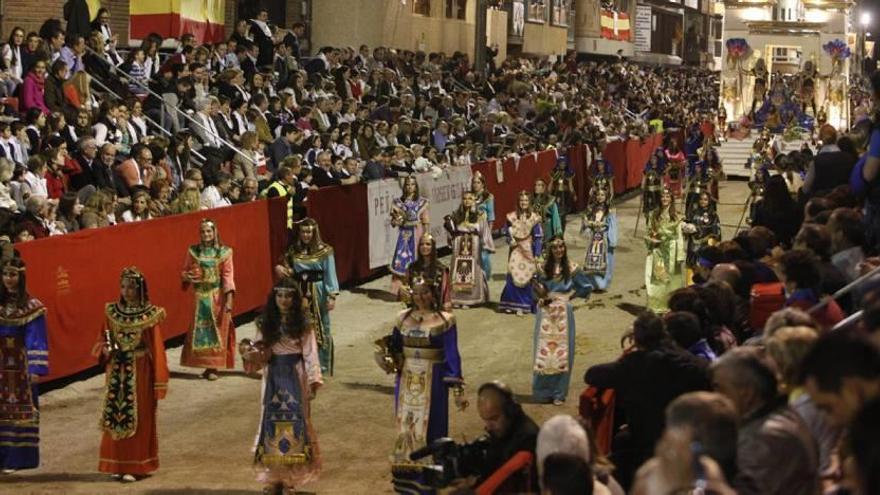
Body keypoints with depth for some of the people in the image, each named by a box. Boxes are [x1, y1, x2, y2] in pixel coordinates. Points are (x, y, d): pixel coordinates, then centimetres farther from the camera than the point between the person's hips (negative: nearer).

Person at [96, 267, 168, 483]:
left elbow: (156, 348, -7)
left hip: (140, 372, -3)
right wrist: (105, 348, -12)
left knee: (138, 418, 2)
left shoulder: (150, 314, -8)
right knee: (115, 417, 7)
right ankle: (117, 465, 19)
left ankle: (135, 466, 10)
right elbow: (103, 338, 12)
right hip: (117, 371, 3)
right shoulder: (111, 311, 2)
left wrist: (159, 381, -8)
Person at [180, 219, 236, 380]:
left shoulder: (224, 252, -2)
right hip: (200, 297, 2)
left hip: (217, 297, -2)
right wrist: (186, 277, -14)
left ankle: (213, 367, 6)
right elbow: (186, 270, 11)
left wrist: (229, 299, -14)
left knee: (216, 332, 0)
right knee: (200, 331, 2)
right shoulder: (193, 251, 5)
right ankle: (205, 365, 11)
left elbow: (228, 276, -6)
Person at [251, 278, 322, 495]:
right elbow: (260, 354, 7)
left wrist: (314, 378, -16)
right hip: (273, 377, 2)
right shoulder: (266, 323, 4)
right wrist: (257, 352, -17)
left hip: (295, 377, -2)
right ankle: (274, 477, 10)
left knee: (294, 422, 0)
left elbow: (310, 353, -6)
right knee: (273, 422, 3)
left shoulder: (302, 323, -3)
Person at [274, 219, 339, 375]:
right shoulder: (293, 251, 7)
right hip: (300, 294, 3)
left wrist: (332, 296, -14)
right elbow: (289, 271, 13)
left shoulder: (325, 251, -4)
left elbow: (330, 274, -7)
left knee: (321, 329, 2)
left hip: (318, 294, -3)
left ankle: (323, 366, 11)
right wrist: (280, 269, -10)